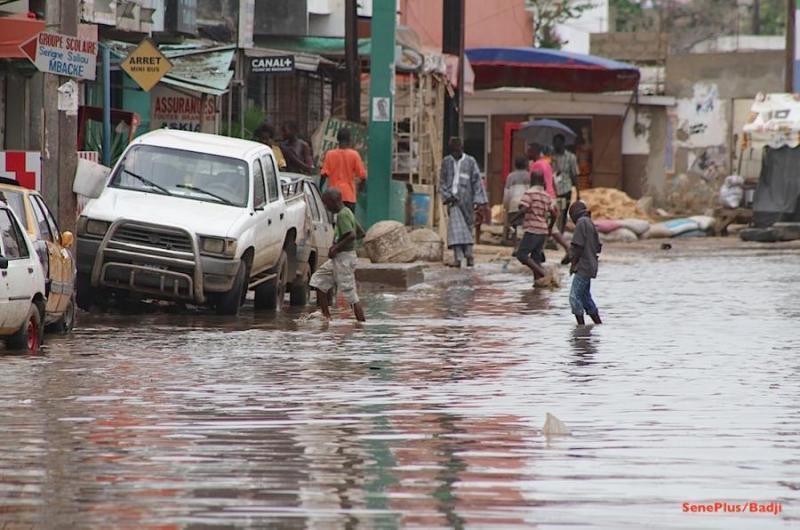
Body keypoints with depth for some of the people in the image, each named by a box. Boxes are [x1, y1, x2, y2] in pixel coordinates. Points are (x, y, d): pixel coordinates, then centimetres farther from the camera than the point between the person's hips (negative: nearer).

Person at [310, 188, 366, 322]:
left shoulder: (342, 215, -18)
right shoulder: (347, 212, 11)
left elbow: (352, 235, -30)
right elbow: (359, 232, 21)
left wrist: (336, 249, -20)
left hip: (344, 257, -10)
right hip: (338, 259, 10)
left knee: (350, 294, -8)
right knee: (319, 281, 15)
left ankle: (362, 322, -5)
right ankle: (326, 316, 16)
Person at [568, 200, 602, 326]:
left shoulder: (581, 223, -12)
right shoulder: (591, 224, 16)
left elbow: (579, 246, -17)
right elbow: (598, 247, 18)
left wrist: (573, 264, -12)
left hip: (582, 267, -9)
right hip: (590, 266, 9)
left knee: (575, 297, -10)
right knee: (586, 298, 16)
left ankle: (581, 325, -13)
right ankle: (599, 324, 20)